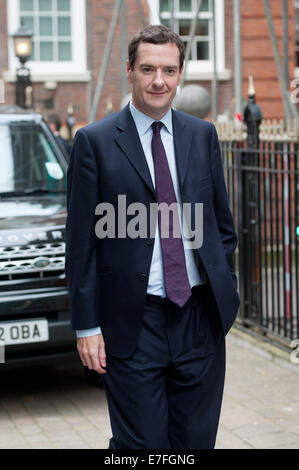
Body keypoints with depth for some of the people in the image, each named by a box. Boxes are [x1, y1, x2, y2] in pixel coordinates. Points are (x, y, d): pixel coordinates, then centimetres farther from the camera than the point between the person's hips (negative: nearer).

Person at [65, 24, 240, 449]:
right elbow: (81, 242, -4)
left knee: (197, 441, 11)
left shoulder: (203, 135, 9)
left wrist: (227, 295, 7)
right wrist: (87, 326, -7)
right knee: (141, 444, 2)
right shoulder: (95, 141, -3)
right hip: (133, 324, -3)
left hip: (201, 318, 4)